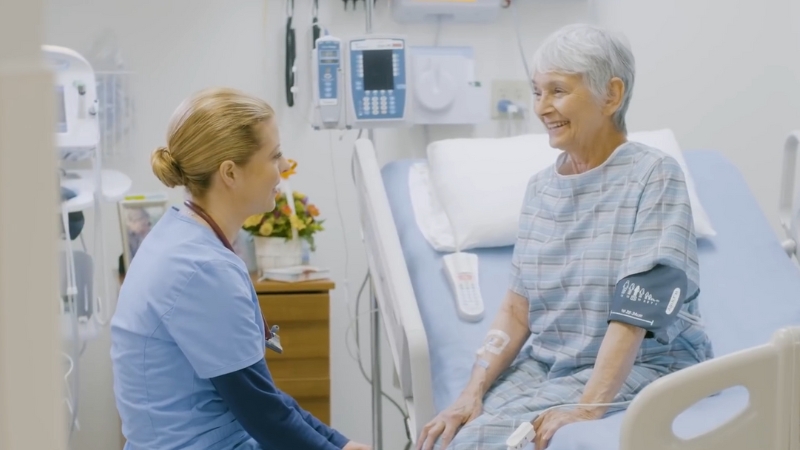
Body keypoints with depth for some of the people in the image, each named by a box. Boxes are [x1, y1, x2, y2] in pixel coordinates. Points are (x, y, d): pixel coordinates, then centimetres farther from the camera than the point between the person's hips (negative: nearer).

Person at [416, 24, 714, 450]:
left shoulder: (654, 176, -9)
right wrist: (473, 392, -8)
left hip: (640, 367, -5)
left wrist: (588, 407, -28)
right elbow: (517, 307, 6)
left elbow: (635, 313, -18)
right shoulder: (540, 186, 10)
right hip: (546, 364, 6)